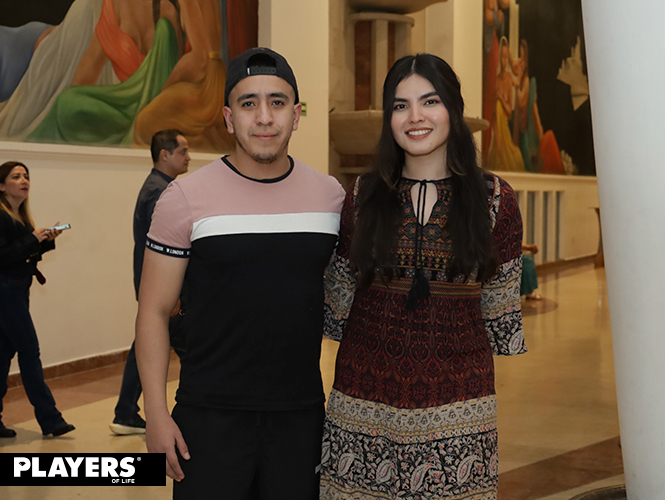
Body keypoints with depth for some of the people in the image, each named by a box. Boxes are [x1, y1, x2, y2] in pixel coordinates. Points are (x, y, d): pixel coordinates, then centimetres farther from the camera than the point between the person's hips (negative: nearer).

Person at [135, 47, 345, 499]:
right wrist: (156, 415, -8)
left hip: (302, 415, 3)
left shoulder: (331, 196, 3)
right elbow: (154, 311, -3)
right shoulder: (187, 198, -5)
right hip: (212, 415, -2)